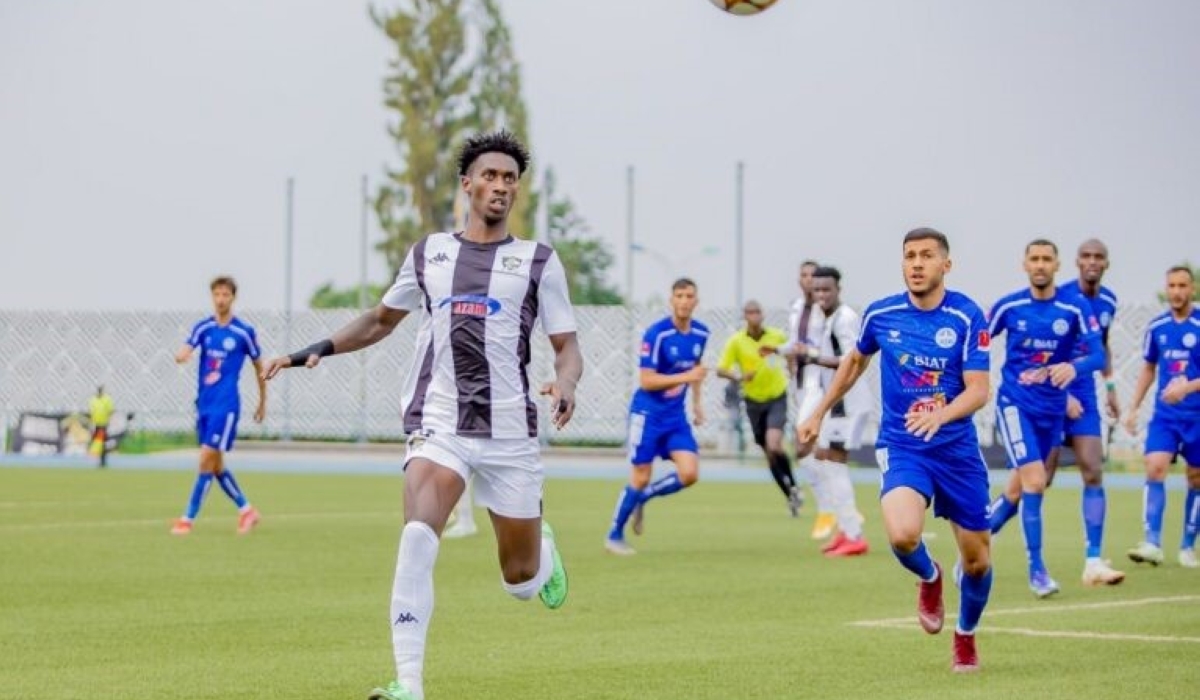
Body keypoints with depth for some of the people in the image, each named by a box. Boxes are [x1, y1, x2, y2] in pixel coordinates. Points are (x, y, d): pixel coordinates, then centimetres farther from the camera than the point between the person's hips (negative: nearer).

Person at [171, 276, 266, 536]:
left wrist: (263, 401, 14)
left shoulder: (244, 332, -4)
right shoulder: (203, 327, 5)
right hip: (204, 404, 5)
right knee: (215, 464, 10)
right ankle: (246, 510, 26)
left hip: (226, 405, -5)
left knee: (207, 460, -11)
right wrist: (181, 355, -36)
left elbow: (258, 366, 8)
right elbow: (185, 351, -11)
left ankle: (188, 519, -8)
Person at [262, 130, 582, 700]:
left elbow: (567, 347, 4)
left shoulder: (538, 261, 5)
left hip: (509, 432, 0)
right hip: (439, 423, 0)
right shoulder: (428, 253, 11)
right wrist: (319, 349, 11)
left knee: (520, 580, 9)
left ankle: (543, 548, 48)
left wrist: (565, 383, -19)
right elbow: (381, 320, 26)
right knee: (418, 536, -27)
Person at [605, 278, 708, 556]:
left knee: (689, 474, -9)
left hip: (676, 416, 5)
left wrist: (697, 401, 17)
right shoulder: (657, 334, -18)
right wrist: (686, 377, -28)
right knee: (640, 479, -2)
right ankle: (614, 535, 17)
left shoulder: (701, 333, 1)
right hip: (648, 414, -5)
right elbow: (646, 380, -21)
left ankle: (642, 499, 17)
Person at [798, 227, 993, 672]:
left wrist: (941, 414, -34)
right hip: (901, 448, 0)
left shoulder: (967, 316, -9)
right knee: (902, 535, -28)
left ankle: (966, 635, 37)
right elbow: (855, 361, 19)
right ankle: (928, 578, 10)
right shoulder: (881, 315, -2)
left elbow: (978, 391, -15)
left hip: (957, 448, 0)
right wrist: (819, 413, 23)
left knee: (977, 559, 6)